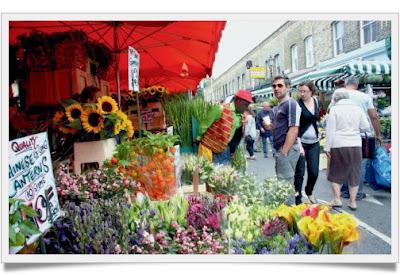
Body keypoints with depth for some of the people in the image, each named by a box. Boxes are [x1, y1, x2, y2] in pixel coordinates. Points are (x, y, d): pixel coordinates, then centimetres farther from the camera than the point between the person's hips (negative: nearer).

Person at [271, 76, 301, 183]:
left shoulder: (291, 104, -12)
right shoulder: (279, 105, 17)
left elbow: (293, 130, -19)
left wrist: (284, 152, -21)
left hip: (287, 149, -10)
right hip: (280, 149, 10)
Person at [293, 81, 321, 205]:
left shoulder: (316, 101, 6)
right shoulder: (297, 104, -11)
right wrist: (299, 145, -25)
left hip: (314, 142, 5)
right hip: (301, 142, -5)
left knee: (314, 172, 7)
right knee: (299, 172, -2)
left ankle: (309, 192, 34)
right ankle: (298, 199, 11)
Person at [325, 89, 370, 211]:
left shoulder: (334, 109, -3)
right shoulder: (357, 108, 7)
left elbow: (330, 130, -7)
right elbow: (365, 127, 6)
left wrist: (327, 147, -4)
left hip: (339, 146, -3)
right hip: (355, 145, 3)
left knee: (336, 172, 11)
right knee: (354, 173, 11)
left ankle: (337, 199, 9)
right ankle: (352, 201, 15)